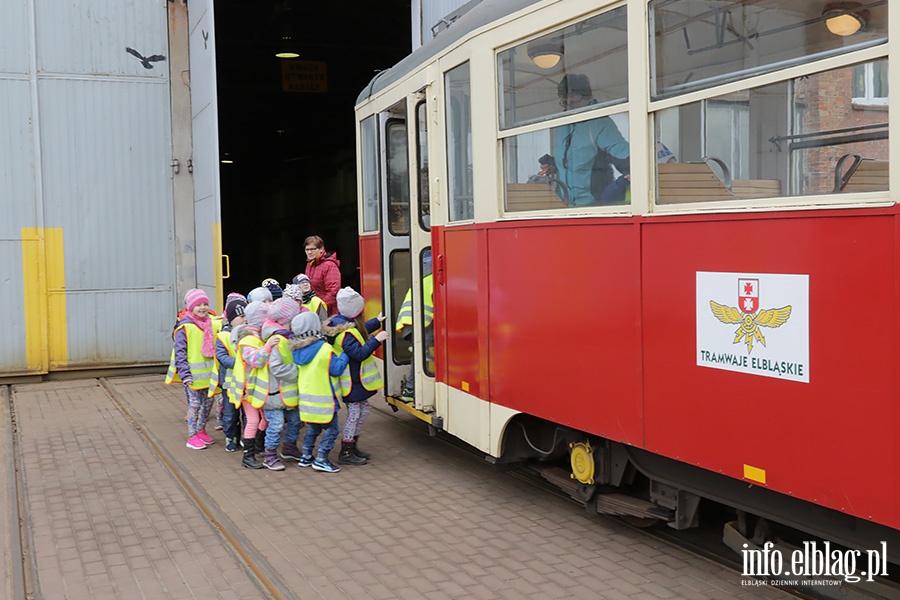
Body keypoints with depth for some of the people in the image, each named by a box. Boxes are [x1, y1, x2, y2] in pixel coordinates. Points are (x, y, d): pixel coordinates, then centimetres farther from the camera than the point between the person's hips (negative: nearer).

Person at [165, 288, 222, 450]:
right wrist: (184, 374, -18)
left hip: (209, 371, 6)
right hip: (193, 373, -6)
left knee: (208, 401, 13)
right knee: (195, 403, -1)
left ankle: (201, 430, 30)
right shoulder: (185, 327, -12)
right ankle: (192, 437, 9)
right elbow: (179, 351, -13)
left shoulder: (213, 322, 5)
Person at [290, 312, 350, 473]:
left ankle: (305, 456, 25)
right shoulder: (325, 349, -19)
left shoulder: (297, 349, 2)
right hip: (323, 399, -7)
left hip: (306, 397, 7)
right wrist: (345, 356, -3)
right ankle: (321, 459, -2)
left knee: (312, 428, 21)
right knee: (332, 428, 2)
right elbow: (337, 369, -16)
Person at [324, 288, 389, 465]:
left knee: (363, 410, 17)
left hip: (355, 379, 11)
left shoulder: (340, 322, 7)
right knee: (354, 413, -2)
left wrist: (377, 321, 37)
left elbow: (361, 331, 27)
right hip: (352, 381, -11)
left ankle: (352, 446, 27)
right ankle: (346, 453, 7)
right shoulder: (346, 332, -27)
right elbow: (359, 353, -29)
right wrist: (376, 340, -25)